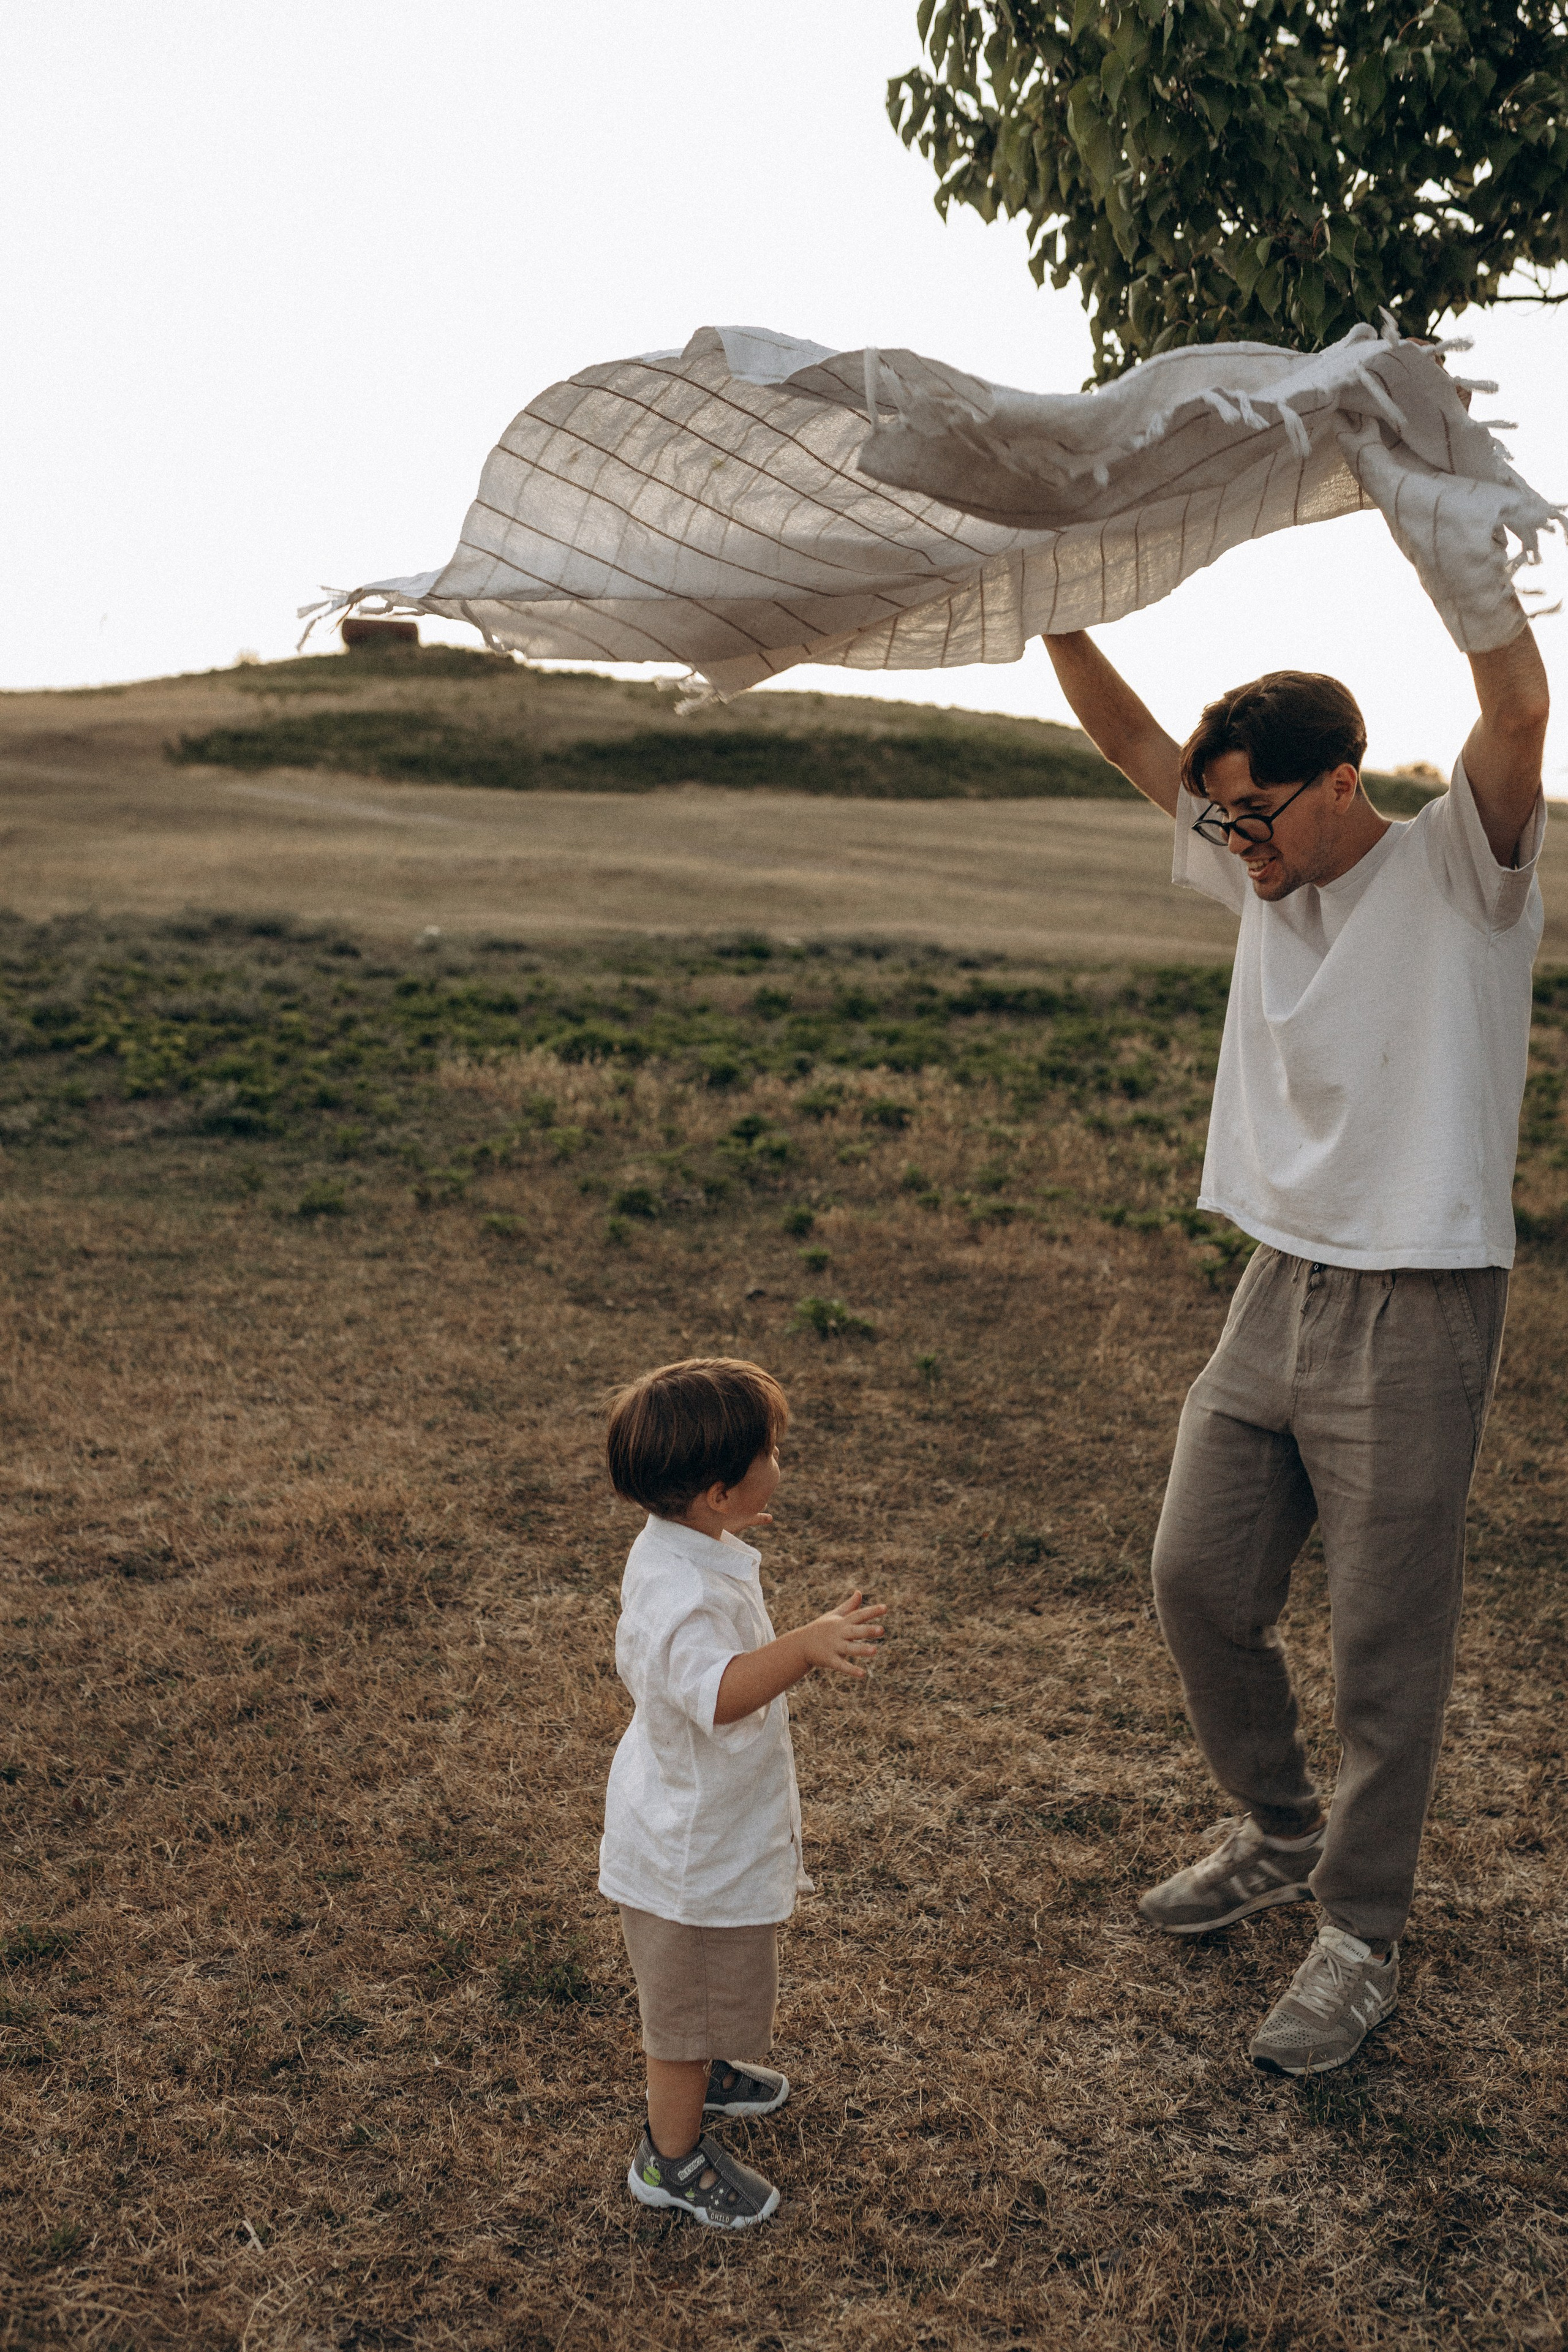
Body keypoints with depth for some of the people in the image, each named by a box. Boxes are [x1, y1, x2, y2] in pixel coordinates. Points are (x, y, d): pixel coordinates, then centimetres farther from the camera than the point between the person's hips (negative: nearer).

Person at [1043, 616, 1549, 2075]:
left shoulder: (1457, 870, -9)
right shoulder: (1267, 876, 9)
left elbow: (1519, 706, -27)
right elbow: (1128, 738, 11)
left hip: (1415, 1313, -7)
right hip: (1278, 1290, 7)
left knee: (1386, 1646, 3)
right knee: (1197, 1582, 12)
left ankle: (1360, 1940, 21)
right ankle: (1283, 1834, 36)